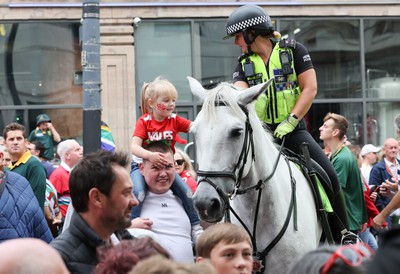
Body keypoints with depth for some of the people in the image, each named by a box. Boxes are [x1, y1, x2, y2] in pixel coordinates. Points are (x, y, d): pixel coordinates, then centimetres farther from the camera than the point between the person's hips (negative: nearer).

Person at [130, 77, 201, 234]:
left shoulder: (174, 120, -4)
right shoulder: (144, 122, -14)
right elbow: (134, 147, -26)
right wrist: (150, 155, -45)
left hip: (165, 165, 4)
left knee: (186, 191, -6)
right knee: (138, 193, -29)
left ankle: (196, 226, 11)